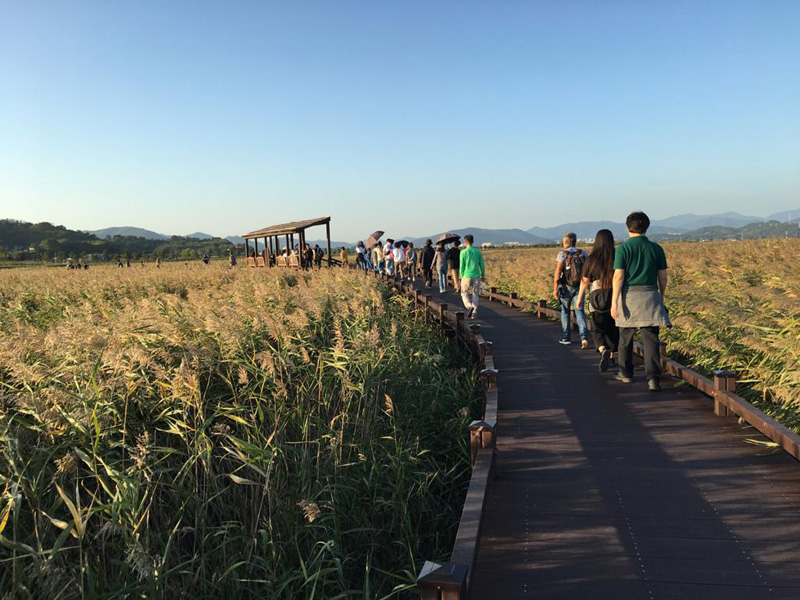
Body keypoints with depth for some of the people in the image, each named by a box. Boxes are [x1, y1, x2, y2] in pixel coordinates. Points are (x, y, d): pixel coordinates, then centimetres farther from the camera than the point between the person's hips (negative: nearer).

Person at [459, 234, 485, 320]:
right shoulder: (478, 252, 3)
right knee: (475, 295, 11)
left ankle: (469, 306, -14)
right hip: (476, 277, 3)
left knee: (464, 294, 10)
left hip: (466, 277, -3)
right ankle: (474, 313, 6)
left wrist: (462, 277, 6)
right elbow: (481, 265, 6)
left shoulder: (463, 252, -8)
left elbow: (461, 266, -6)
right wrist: (483, 276, 17)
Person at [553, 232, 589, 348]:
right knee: (579, 311, 2)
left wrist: (555, 288, -14)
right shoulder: (583, 253, 3)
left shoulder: (562, 254, -8)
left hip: (566, 287, -2)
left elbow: (558, 272, -14)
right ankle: (584, 336, -16)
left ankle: (566, 337, 19)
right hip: (579, 287, 3)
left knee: (565, 311, 13)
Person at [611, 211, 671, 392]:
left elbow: (618, 276, -11)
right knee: (651, 339, -1)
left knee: (626, 337, 15)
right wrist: (661, 297, 23)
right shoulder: (656, 248, 5)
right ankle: (653, 378, -14)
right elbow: (663, 277, 8)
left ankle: (626, 373, 29)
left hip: (629, 296, -1)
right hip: (650, 296, 1)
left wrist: (614, 301, -11)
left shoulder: (623, 248, -4)